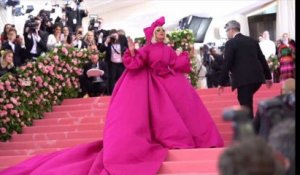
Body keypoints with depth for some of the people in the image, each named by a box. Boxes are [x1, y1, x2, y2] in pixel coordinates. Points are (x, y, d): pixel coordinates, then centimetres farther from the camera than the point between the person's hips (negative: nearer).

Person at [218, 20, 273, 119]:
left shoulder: (231, 43, -4)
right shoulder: (252, 41, 16)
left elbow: (226, 64, -8)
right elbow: (262, 59, 18)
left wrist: (221, 83, -3)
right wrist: (268, 77, 25)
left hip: (243, 79, -7)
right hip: (257, 78, 7)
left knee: (246, 105, -3)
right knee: (247, 102, 23)